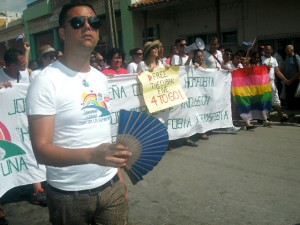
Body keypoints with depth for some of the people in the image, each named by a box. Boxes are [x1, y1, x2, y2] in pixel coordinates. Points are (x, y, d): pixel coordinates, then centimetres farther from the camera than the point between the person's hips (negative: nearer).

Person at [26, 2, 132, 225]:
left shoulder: (101, 78, 7)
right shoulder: (46, 81, -14)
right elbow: (41, 150, -20)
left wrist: (119, 173, 12)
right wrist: (92, 155, -34)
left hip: (111, 187, 6)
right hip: (69, 194, -5)